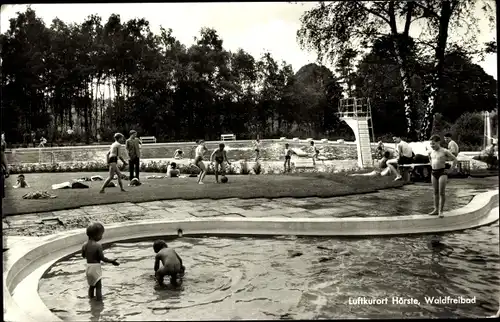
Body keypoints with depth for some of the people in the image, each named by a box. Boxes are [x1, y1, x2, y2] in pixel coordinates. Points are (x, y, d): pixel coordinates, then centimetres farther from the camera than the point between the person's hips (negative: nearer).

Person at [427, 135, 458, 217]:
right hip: (433, 173, 6)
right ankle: (436, 209, 16)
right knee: (435, 192, 10)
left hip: (442, 172, -6)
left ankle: (441, 211, -4)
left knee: (441, 193, -6)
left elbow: (455, 159, -3)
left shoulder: (444, 151, -10)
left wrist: (451, 169, -6)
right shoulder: (431, 152, 8)